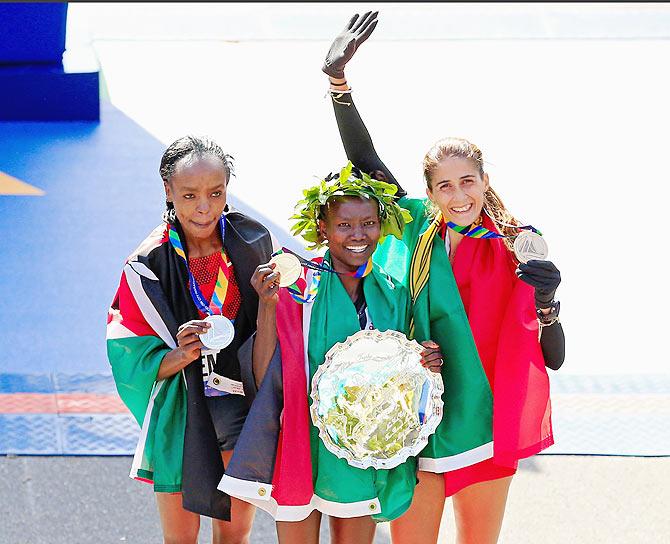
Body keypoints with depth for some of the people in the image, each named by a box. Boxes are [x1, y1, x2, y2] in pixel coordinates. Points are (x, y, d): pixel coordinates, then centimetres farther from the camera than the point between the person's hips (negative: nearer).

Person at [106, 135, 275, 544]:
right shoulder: (149, 265, -12)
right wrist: (181, 356, -29)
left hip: (240, 403, 1)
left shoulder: (253, 242, -6)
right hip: (181, 411, -1)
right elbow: (133, 359, -11)